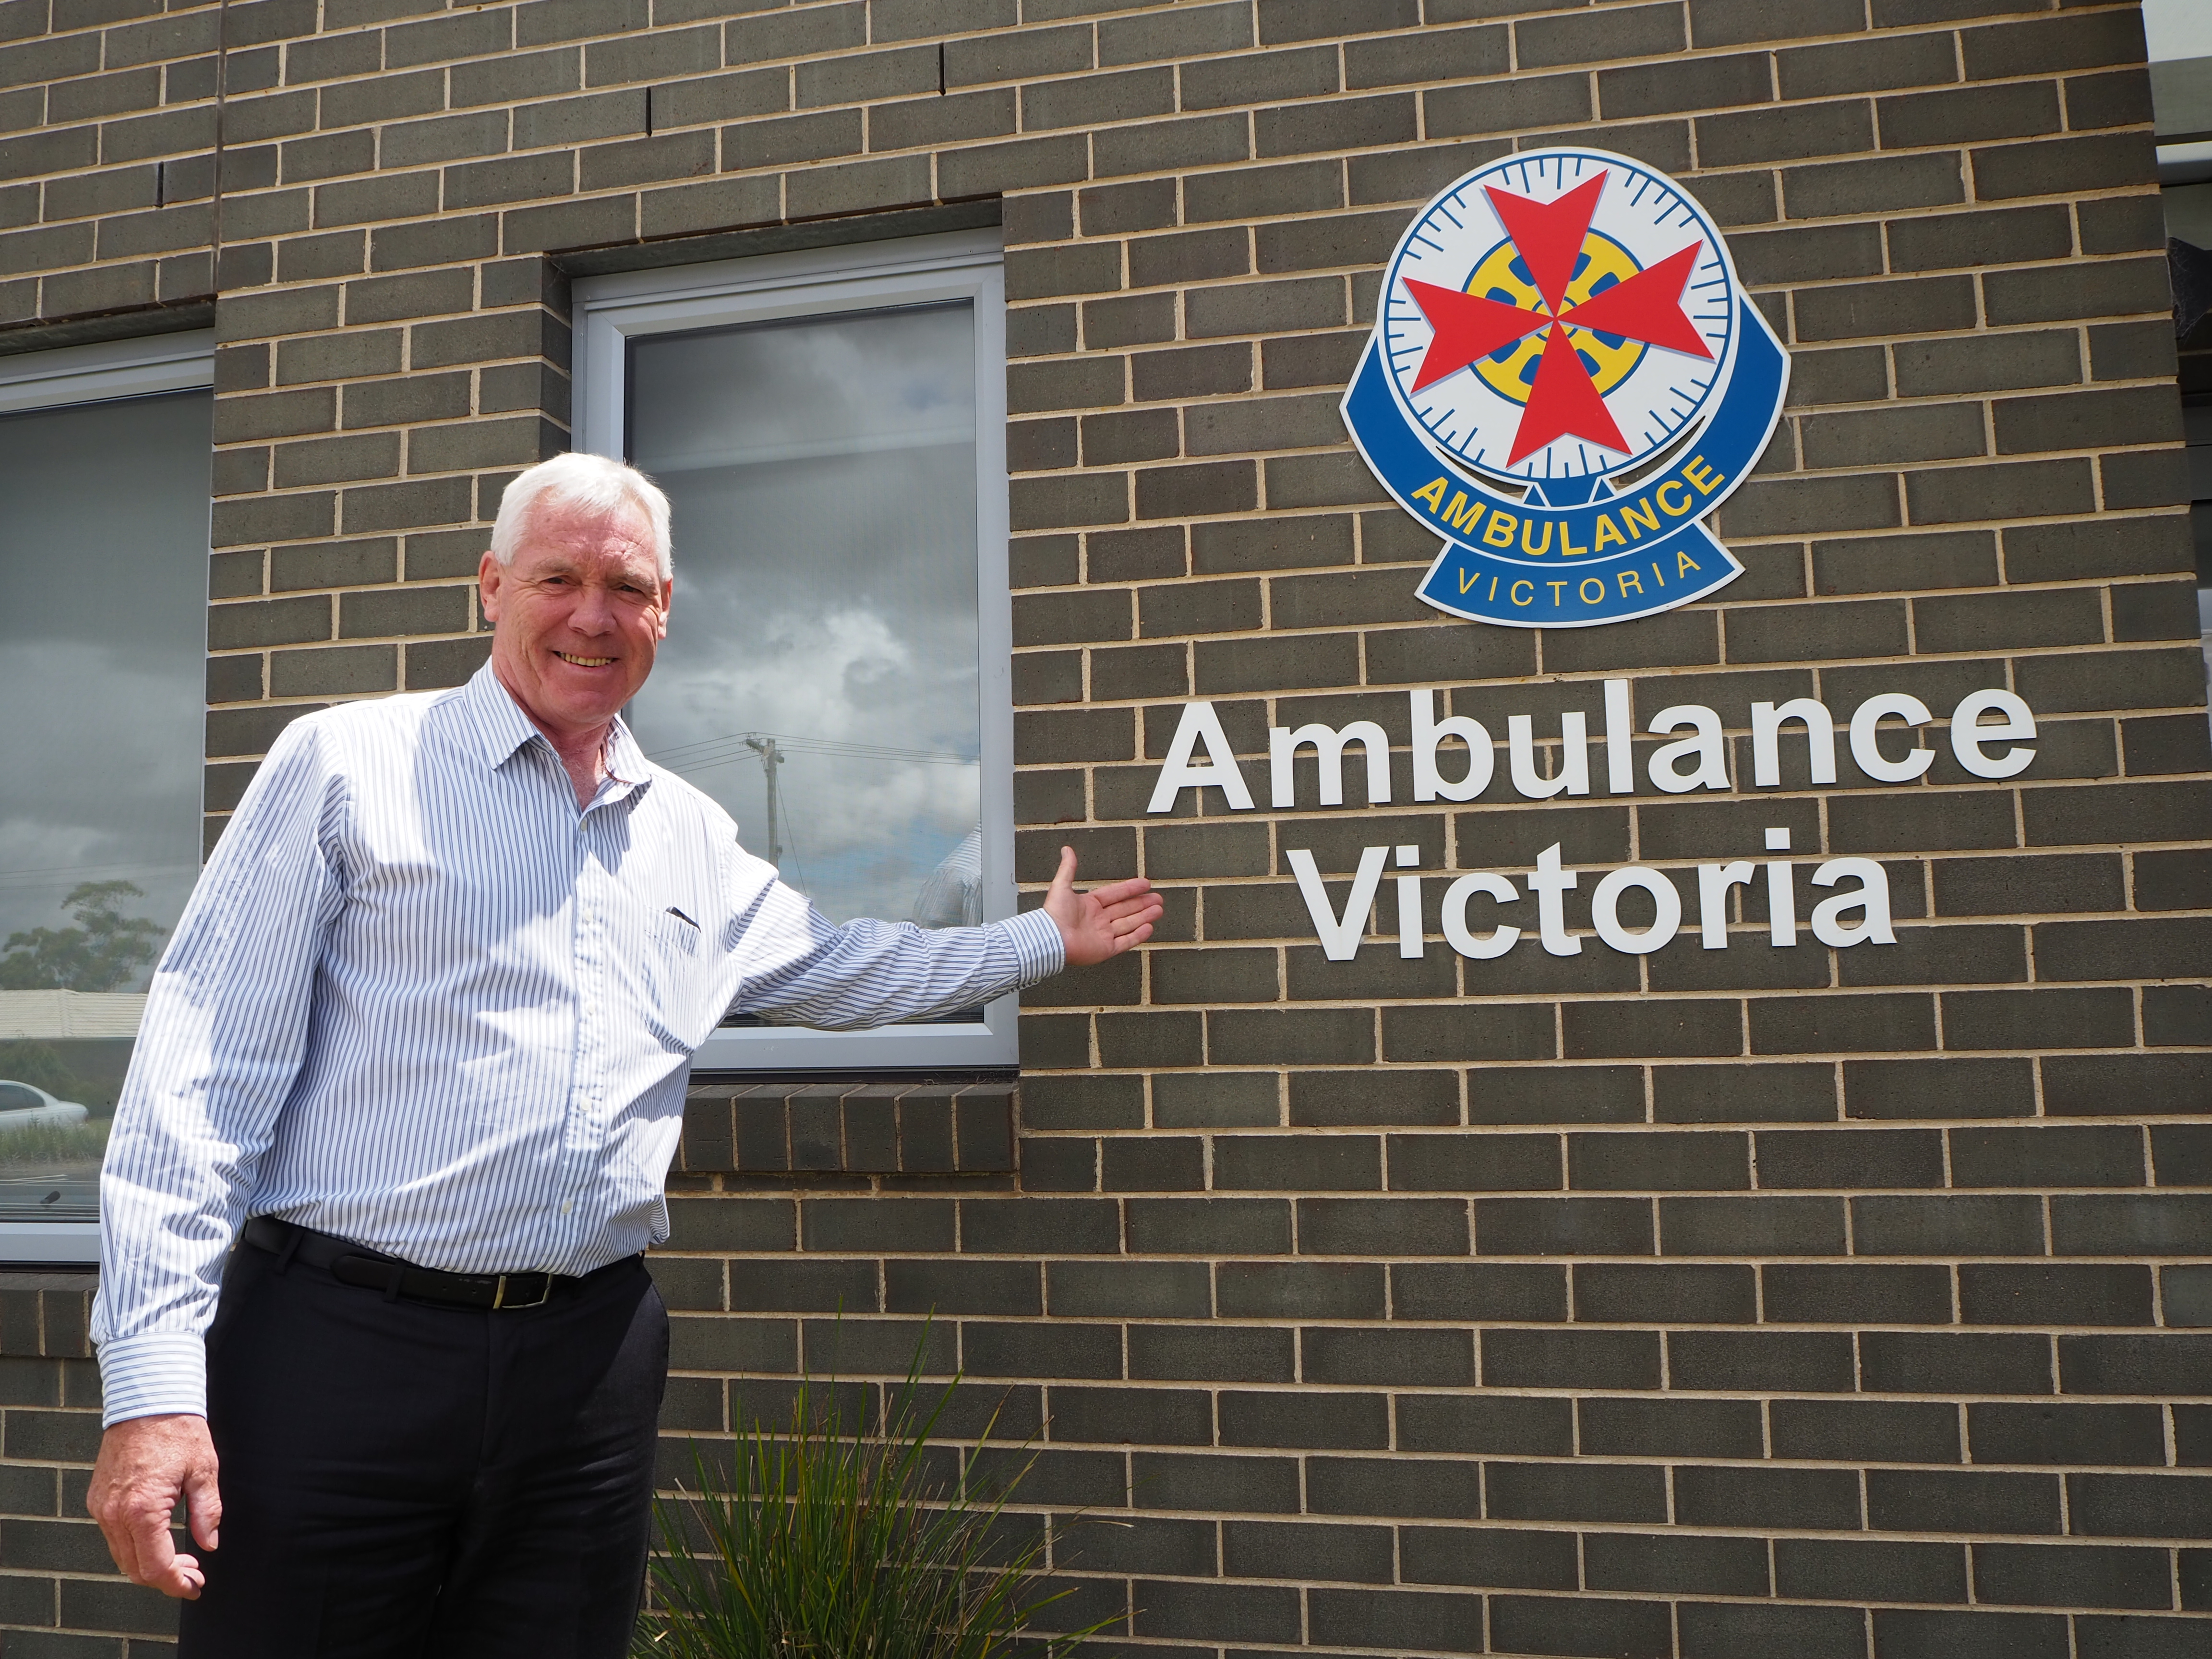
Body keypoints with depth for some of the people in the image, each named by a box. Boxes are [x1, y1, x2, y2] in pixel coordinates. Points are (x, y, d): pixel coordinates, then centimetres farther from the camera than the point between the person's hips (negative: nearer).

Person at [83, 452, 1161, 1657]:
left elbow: (840, 969, 28)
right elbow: (207, 1063, -6)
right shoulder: (347, 765, -1)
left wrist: (1043, 940, 31)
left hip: (589, 1359, 4)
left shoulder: (694, 837, 13)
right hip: (338, 1338, -4)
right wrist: (154, 1381, -13)